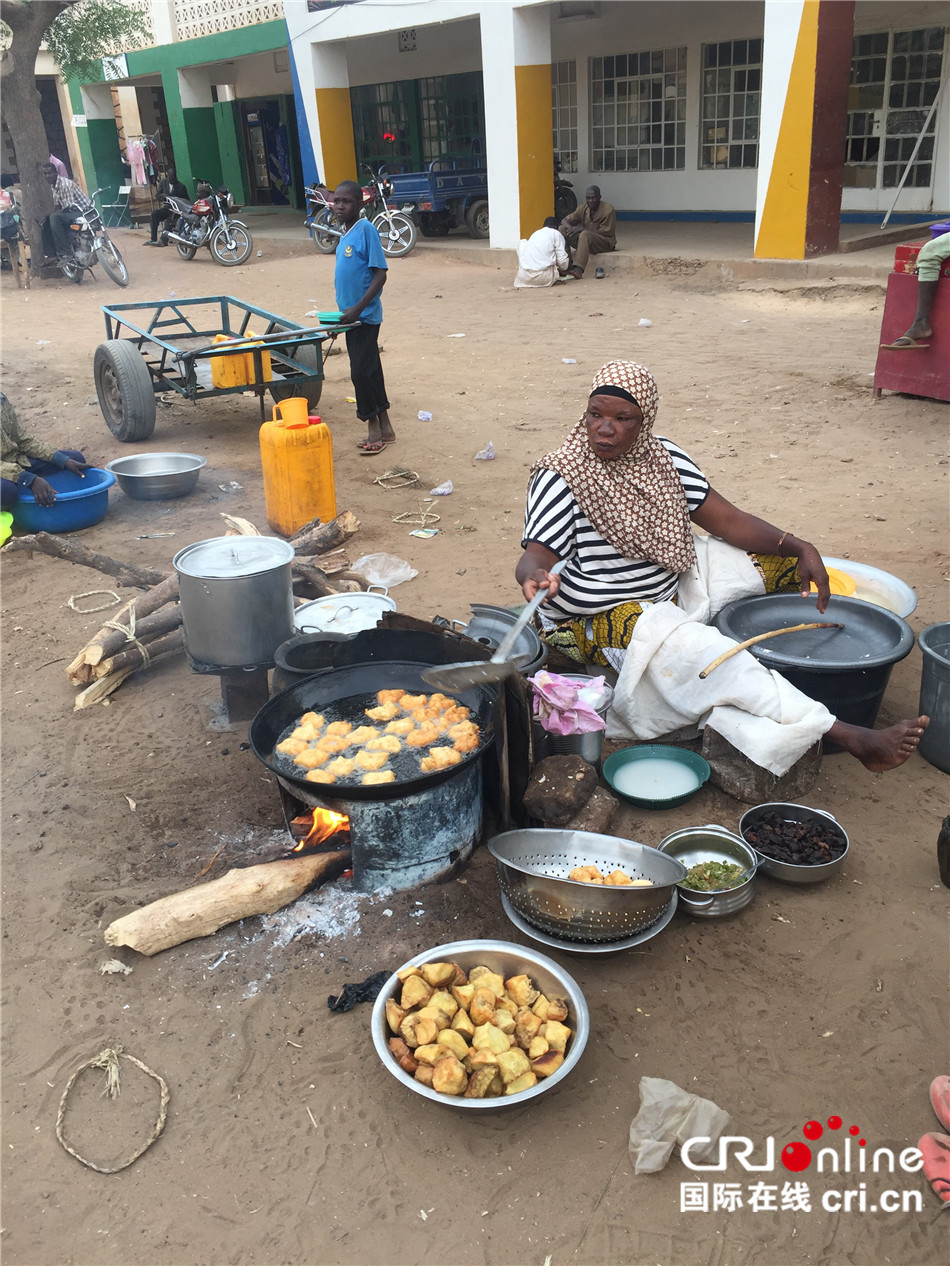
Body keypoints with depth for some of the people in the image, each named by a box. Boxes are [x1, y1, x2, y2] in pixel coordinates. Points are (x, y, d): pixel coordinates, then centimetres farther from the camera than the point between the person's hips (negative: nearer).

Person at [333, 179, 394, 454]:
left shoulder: (366, 230, -13)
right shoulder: (345, 235, 12)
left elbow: (380, 274, -18)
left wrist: (357, 308, -23)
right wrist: (343, 312, 18)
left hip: (365, 316, -9)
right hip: (352, 316, 9)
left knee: (362, 371, -6)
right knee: (369, 371, 12)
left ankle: (373, 428, 7)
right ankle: (384, 428, 19)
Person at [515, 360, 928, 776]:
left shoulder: (663, 457, 0)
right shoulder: (560, 479, -16)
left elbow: (727, 520, 1)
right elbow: (537, 555, -23)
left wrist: (799, 548, -12)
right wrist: (535, 576, -49)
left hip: (670, 584, 8)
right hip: (593, 620, -8)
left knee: (783, 560, 5)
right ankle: (850, 737, -37)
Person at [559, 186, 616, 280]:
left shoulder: (608, 209, -14)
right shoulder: (583, 208, 3)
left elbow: (605, 232, -19)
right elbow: (565, 220, 3)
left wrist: (582, 228, -22)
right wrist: (570, 228, -23)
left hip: (606, 242, -6)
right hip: (586, 240, 6)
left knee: (585, 234, -37)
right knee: (562, 229, -9)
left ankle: (578, 269, -50)